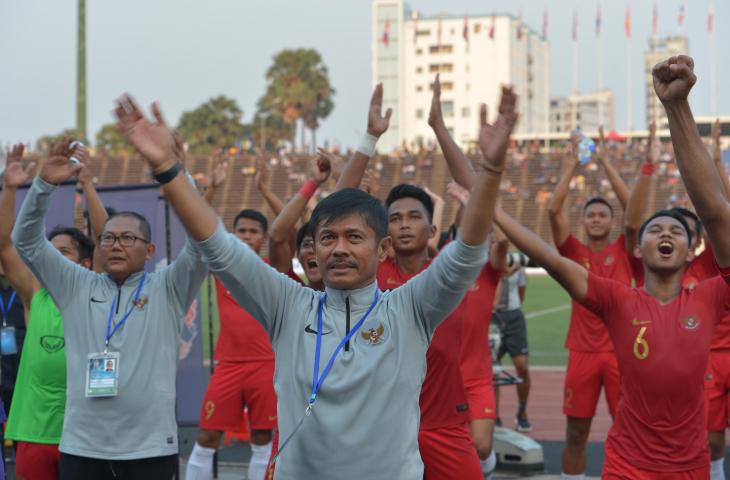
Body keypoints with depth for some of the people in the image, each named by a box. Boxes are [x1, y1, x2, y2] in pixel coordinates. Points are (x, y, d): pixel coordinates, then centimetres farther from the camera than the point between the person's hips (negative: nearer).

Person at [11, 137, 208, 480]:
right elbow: (27, 241, 4)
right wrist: (44, 184, -12)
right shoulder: (77, 287, 10)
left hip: (150, 448, -2)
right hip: (82, 447, 2)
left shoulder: (167, 289, 3)